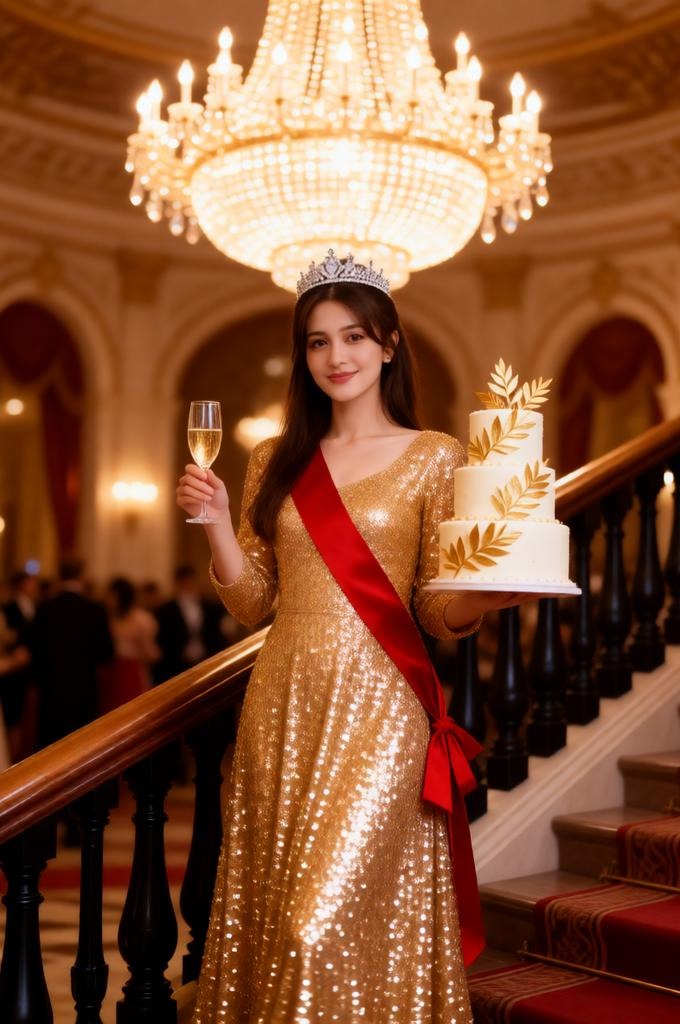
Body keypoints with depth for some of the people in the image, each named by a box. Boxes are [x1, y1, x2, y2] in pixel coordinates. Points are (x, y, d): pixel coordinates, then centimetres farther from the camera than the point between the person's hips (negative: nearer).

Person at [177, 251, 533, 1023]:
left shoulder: (433, 458, 1)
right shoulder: (276, 462, 11)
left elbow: (438, 612, -1)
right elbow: (251, 602, 9)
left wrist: (479, 600, -22)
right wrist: (215, 519, -6)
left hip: (376, 706, -4)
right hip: (281, 707, 4)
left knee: (329, 921, -6)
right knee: (270, 914, 9)